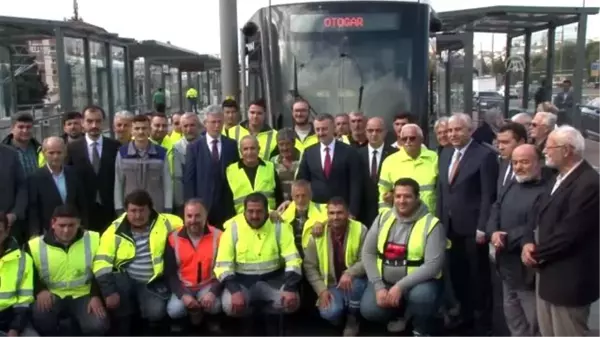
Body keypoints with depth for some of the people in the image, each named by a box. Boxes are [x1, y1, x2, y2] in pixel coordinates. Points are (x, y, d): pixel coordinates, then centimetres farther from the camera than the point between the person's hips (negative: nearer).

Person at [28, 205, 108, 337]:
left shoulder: (94, 239, -2)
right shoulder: (35, 245, -2)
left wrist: (96, 296, -12)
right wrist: (40, 290, -14)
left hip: (83, 295, 0)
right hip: (53, 295, 0)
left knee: (98, 326, -26)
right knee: (39, 315, -34)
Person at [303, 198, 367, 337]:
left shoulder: (360, 230, -10)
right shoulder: (318, 234, -6)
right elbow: (309, 266, -1)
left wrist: (349, 273, -31)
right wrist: (322, 290, -12)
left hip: (354, 281, 0)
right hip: (331, 285, 0)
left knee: (355, 283, -36)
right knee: (330, 313, -29)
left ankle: (353, 320, -5)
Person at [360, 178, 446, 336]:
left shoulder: (432, 224, -14)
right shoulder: (383, 218, -1)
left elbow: (433, 265, -20)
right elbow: (368, 253, 0)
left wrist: (401, 286, -25)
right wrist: (378, 286, -11)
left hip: (417, 282, -3)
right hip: (385, 281, 4)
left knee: (421, 296, -35)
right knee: (368, 310, -19)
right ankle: (399, 313, 16)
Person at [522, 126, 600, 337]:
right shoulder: (559, 177, 10)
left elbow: (568, 233, -25)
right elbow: (539, 215, 12)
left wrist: (537, 254, -12)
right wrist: (529, 243, -7)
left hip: (568, 280, -9)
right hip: (548, 274, 9)